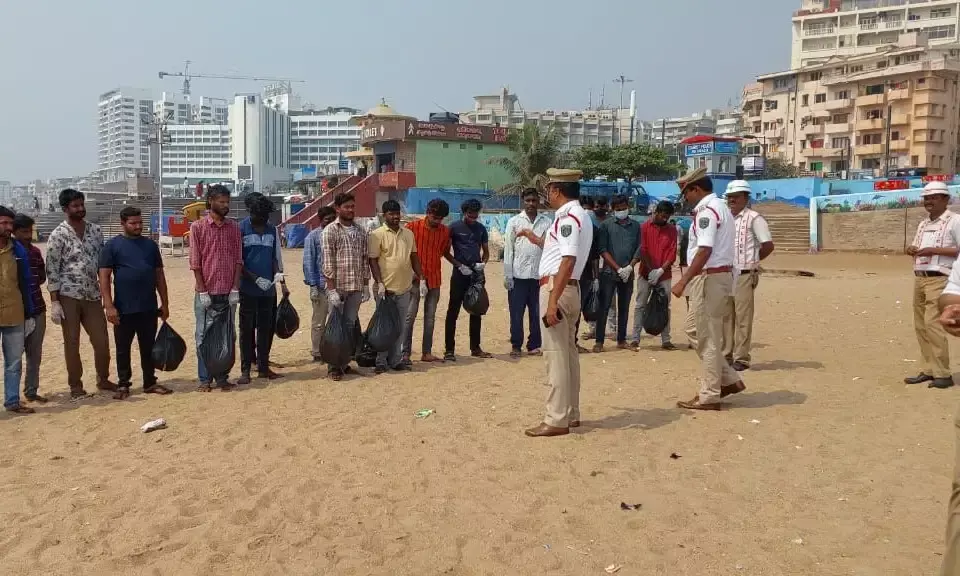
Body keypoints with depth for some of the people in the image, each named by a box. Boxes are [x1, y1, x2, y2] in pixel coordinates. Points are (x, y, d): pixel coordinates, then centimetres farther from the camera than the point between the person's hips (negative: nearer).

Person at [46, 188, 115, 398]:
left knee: (102, 341, 6)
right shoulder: (58, 235, -7)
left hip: (93, 296, 4)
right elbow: (52, 270, -8)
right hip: (69, 296, -4)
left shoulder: (96, 230, 7)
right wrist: (54, 303, -13)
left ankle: (103, 379, 24)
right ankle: (76, 386, 16)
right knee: (72, 343, 4)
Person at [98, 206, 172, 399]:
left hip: (149, 308, 3)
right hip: (124, 309, -3)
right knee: (122, 349, 7)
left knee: (148, 348, 11)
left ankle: (150, 383, 21)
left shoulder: (150, 245, 10)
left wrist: (165, 303, 10)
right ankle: (123, 385, 17)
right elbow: (104, 276, -6)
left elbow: (159, 275, 12)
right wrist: (109, 305, -13)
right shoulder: (113, 245, -2)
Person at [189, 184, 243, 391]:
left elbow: (238, 260, 6)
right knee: (205, 336, 3)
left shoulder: (234, 227, 8)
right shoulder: (198, 227, -1)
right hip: (206, 293, -3)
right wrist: (203, 291, -9)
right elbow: (195, 262, -4)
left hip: (228, 292, 3)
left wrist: (235, 288, -2)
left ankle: (222, 377, 17)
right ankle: (205, 379, 13)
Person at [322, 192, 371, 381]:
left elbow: (365, 260, 13)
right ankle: (333, 365, 7)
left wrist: (366, 285, 9)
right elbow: (328, 262, -10)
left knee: (350, 325, 9)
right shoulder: (330, 230, -4)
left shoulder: (360, 231, 10)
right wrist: (332, 289, -15)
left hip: (356, 287, 4)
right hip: (337, 287, -4)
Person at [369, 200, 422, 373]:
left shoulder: (408, 234, 10)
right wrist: (379, 283, -15)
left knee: (401, 326, 9)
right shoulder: (377, 235, -5)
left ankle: (396, 360, 19)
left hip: (404, 287, 5)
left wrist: (420, 278, 13)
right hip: (385, 288, -5)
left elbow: (414, 257, 17)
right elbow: (373, 260, -8)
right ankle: (381, 361, 11)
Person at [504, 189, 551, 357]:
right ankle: (516, 346, 14)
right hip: (518, 275, -1)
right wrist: (507, 275, -4)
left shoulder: (546, 222, 5)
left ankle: (534, 345, 17)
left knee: (537, 313, 6)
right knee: (516, 313, 3)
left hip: (539, 275, 1)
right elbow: (508, 249, 2)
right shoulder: (514, 221, 3)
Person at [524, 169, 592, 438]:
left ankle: (557, 420, -4)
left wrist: (552, 300, -28)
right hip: (568, 288, 11)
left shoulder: (568, 217, -16)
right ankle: (570, 414, 23)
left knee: (556, 355, -8)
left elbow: (568, 260, -25)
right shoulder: (577, 215, 16)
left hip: (557, 288, -11)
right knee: (568, 353, 14)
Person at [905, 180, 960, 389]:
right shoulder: (923, 224, 19)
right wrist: (911, 250, 3)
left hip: (939, 280, -8)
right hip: (919, 279, 8)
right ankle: (929, 370, 13)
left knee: (932, 324, -15)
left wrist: (934, 250, -18)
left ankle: (943, 374, -10)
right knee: (920, 326, 6)